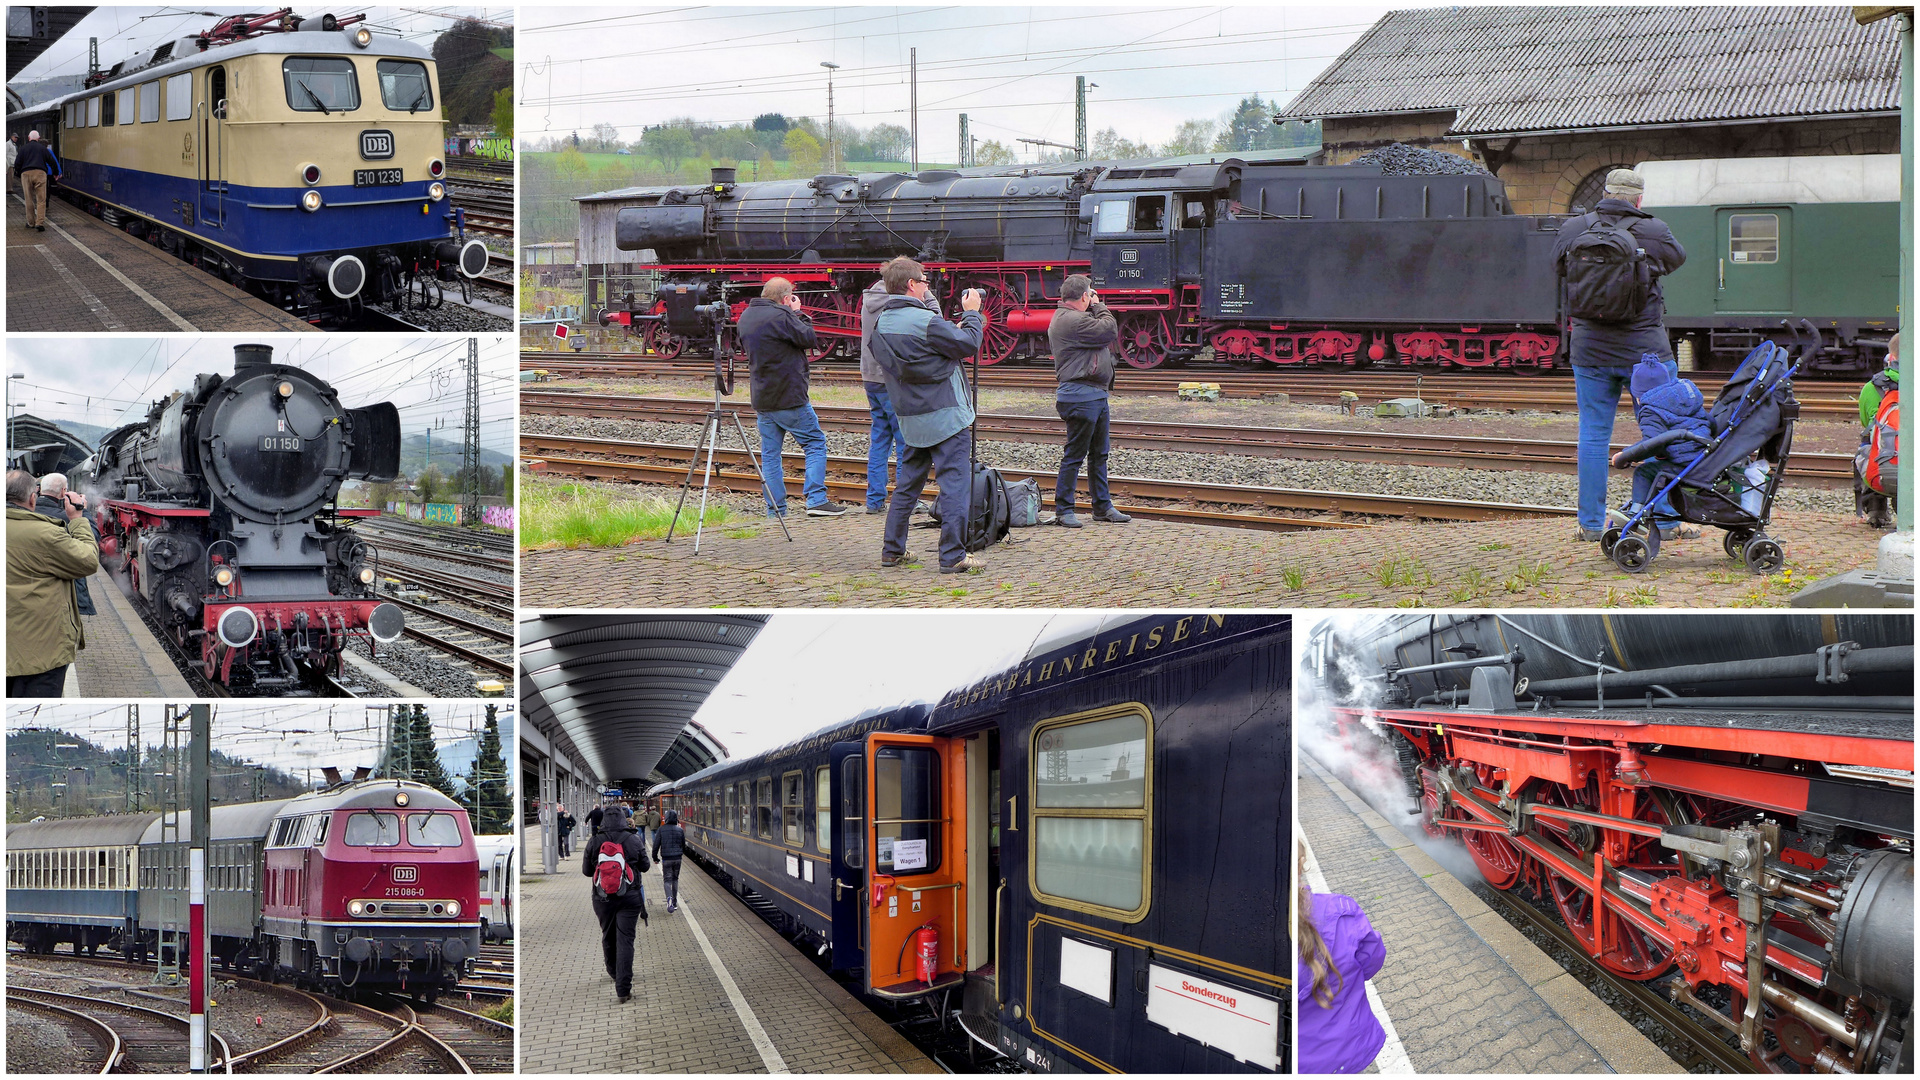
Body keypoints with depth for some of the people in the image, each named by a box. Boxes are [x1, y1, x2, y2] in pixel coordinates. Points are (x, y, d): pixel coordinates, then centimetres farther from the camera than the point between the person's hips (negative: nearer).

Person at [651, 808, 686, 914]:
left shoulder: (661, 830, -6)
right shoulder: (680, 830, 1)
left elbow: (656, 844, -5)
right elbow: (683, 845, 12)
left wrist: (655, 857, 7)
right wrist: (684, 853, 32)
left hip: (666, 858, -2)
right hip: (677, 858, 2)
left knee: (667, 880, 1)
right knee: (675, 879, 16)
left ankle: (669, 898, -26)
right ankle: (674, 903, 18)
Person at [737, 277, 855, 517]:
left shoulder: (746, 317, 9)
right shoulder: (780, 316, -17)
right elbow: (808, 338, -12)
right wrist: (796, 313, 2)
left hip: (761, 398, 7)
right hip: (790, 398, -7)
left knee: (770, 454, 9)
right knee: (815, 444, 4)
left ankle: (775, 511, 8)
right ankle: (817, 500, -5)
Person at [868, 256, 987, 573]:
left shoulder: (881, 324, 6)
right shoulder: (925, 321, -19)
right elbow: (968, 344, -10)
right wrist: (971, 314, 5)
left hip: (910, 417, 8)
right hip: (946, 416, -8)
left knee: (907, 483, 17)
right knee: (955, 484, -3)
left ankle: (892, 550, 20)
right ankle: (953, 556, -4)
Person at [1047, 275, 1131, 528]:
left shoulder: (1066, 317, 15)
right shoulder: (1072, 321, -19)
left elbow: (1100, 332, 17)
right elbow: (1110, 331, -18)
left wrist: (1095, 308, 7)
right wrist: (1098, 306, -4)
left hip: (1095, 395, 11)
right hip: (1081, 395, -11)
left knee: (1099, 453, 15)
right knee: (1074, 454, -4)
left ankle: (1102, 506, 23)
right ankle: (1063, 510, 2)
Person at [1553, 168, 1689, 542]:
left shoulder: (1574, 230, -2)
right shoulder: (1653, 231, -8)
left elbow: (1559, 267, 15)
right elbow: (1677, 258, 12)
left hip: (1590, 351, 2)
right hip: (1645, 349, -2)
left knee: (1593, 435, 8)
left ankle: (1591, 523, 10)